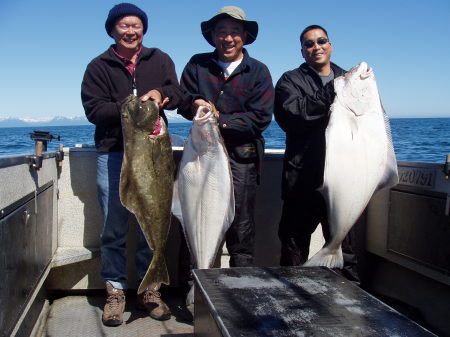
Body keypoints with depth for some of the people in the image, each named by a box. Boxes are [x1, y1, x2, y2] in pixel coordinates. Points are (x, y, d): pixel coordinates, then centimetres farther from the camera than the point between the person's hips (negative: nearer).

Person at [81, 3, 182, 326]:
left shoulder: (160, 60, 11)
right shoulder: (99, 66, 6)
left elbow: (177, 93, 1)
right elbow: (93, 109, -5)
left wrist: (160, 94, -20)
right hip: (113, 154, -1)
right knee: (114, 227, 3)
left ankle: (149, 288, 20)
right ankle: (115, 290, 16)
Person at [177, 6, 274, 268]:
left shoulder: (258, 71, 5)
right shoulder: (197, 65, 11)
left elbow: (261, 117, -4)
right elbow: (184, 102, 6)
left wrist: (221, 119, -12)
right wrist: (196, 105, -18)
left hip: (242, 155, -1)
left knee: (241, 225, 2)